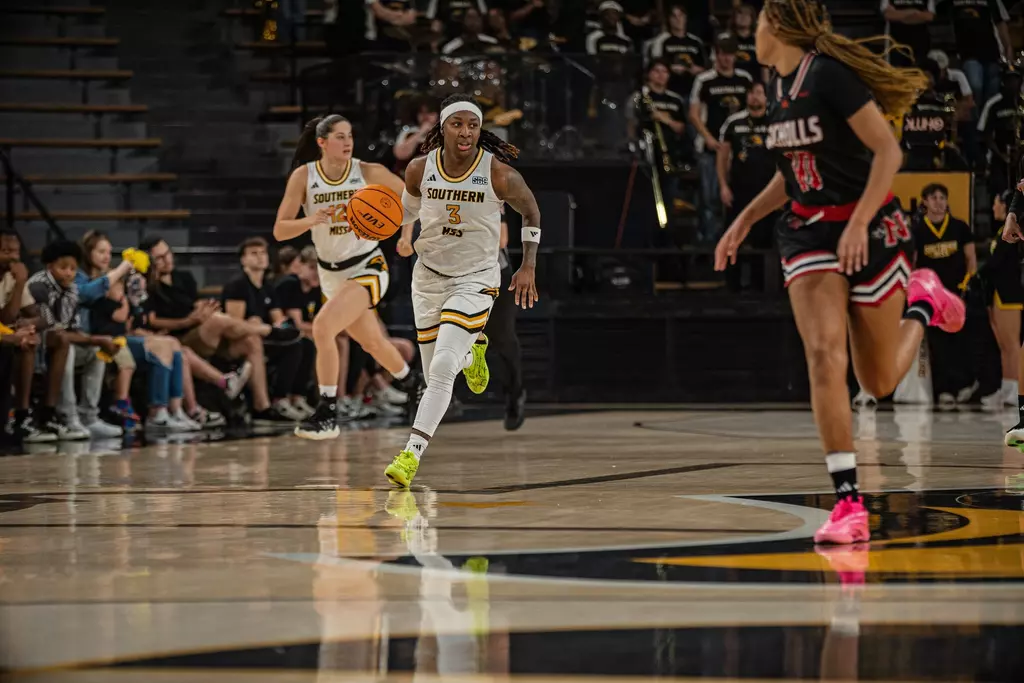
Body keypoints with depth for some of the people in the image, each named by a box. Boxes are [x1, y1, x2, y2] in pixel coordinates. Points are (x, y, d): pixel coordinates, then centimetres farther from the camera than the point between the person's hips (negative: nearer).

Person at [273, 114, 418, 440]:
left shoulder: (368, 173, -12)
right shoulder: (303, 177, -7)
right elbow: (280, 230, -9)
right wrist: (311, 220, -28)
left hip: (367, 268, -4)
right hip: (332, 274, 4)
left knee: (322, 326, -25)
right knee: (373, 343, 20)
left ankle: (328, 415, -18)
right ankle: (413, 383, 50)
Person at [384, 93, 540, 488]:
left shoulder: (499, 174, -16)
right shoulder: (420, 169, -8)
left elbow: (530, 212, 2)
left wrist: (528, 268, -4)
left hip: (476, 279, -4)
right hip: (429, 276, 4)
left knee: (442, 370, -20)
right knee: (435, 374, 12)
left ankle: (412, 455, -19)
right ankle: (472, 350, 48)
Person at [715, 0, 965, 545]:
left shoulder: (830, 74, -17)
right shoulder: (777, 87, 8)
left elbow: (888, 152, -20)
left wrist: (859, 225, -26)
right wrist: (745, 221, 17)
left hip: (871, 230, -6)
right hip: (809, 234, 6)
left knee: (880, 382, 6)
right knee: (824, 355, -17)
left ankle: (923, 302, 38)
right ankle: (849, 504, -19)